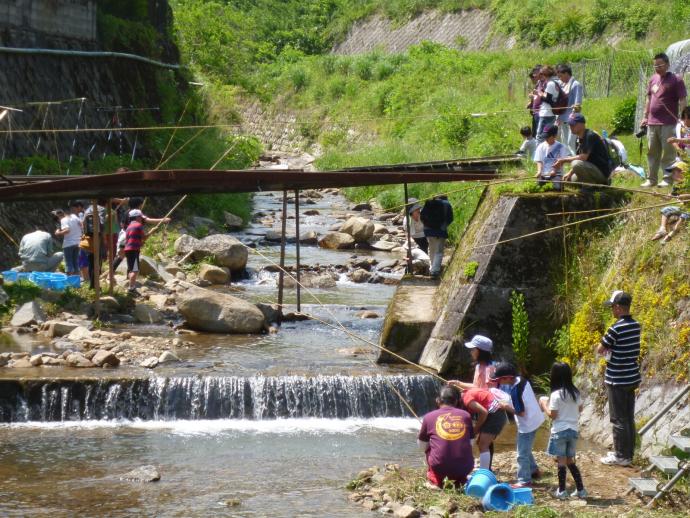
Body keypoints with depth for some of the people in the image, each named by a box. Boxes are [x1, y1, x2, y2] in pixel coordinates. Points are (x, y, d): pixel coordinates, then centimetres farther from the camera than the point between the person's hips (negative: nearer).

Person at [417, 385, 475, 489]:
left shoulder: (429, 417, 5)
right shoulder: (465, 415, 8)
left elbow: (422, 446, 16)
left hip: (439, 466, -2)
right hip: (464, 467, 2)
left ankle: (435, 480, 19)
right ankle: (460, 479, 21)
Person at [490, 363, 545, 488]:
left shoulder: (515, 390, -28)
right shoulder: (522, 380, -4)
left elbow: (520, 412, -24)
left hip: (527, 425, -10)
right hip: (535, 419, 10)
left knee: (522, 454, 2)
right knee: (526, 449, 27)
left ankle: (524, 481, 10)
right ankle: (534, 470, 41)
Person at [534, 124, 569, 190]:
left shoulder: (560, 147, 2)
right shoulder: (541, 147, 10)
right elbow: (539, 161, 5)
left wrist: (554, 170, -22)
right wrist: (539, 171, -15)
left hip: (556, 174, -2)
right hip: (543, 174, 2)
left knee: (557, 187, -27)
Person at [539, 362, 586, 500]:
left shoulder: (556, 394, -15)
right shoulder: (575, 392, 3)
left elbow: (552, 415, -13)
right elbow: (580, 409, 15)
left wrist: (544, 404, 1)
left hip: (560, 431, -6)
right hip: (573, 430, 6)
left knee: (561, 461, 1)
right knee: (571, 461, 15)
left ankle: (561, 491, 5)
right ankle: (580, 489, 12)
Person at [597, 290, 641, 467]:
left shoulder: (616, 329, -20)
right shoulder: (636, 326, 4)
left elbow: (600, 350, -12)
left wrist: (607, 351, 7)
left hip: (617, 380, -8)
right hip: (632, 378, 8)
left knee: (619, 419, 1)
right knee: (629, 418, 14)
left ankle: (621, 456, 7)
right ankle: (628, 453, 22)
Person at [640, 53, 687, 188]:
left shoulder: (676, 80, -5)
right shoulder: (653, 79, 14)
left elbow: (683, 101, -8)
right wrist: (645, 117, 18)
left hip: (668, 124, -6)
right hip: (652, 123, 6)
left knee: (668, 152, -3)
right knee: (652, 152, 10)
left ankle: (668, 179, 2)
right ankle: (652, 179, 16)